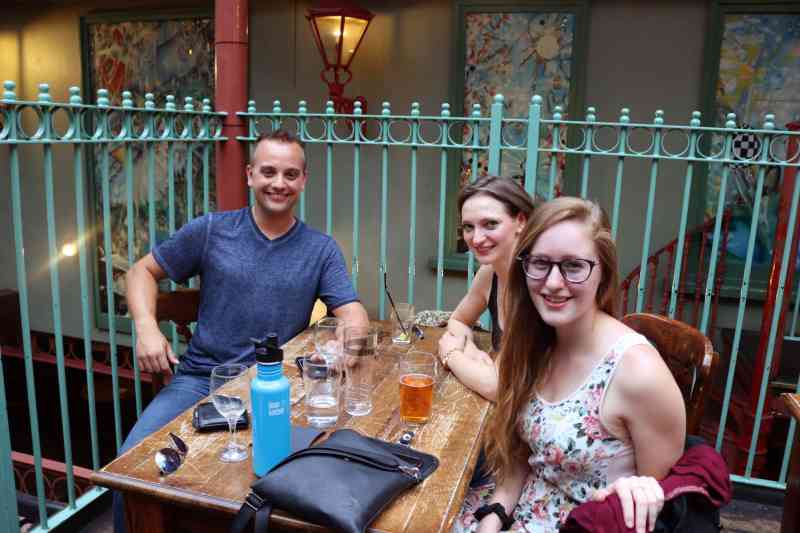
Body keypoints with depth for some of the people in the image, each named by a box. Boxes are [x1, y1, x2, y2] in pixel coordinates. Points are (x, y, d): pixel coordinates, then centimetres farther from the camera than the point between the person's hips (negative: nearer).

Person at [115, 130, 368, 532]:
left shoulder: (321, 249, 4)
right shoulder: (211, 230, 3)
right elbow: (143, 271, 10)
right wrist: (147, 328, -8)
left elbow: (354, 315, -2)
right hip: (199, 378, 1)